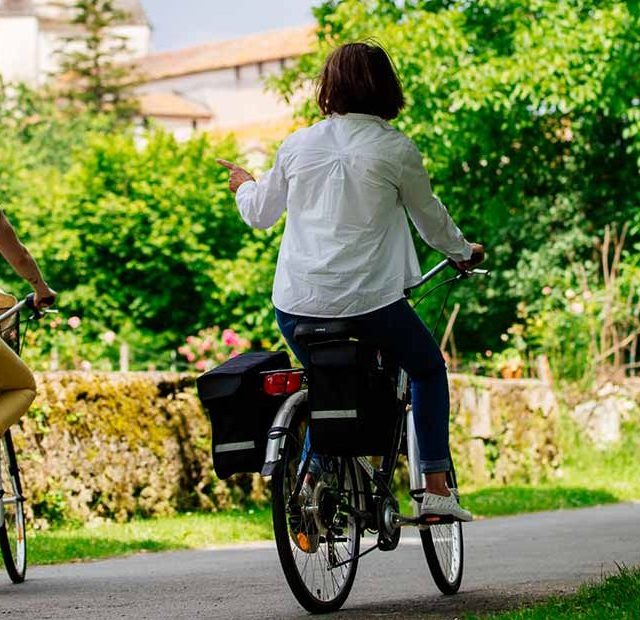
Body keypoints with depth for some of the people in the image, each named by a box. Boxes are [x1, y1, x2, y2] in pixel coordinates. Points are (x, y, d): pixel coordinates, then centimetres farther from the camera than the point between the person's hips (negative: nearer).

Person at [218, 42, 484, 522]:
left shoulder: (298, 145, 7)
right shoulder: (395, 149, -2)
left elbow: (259, 215, 19)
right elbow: (431, 219, 11)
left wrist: (245, 185, 42)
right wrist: (464, 252, 31)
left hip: (297, 303, 3)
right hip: (371, 300, -3)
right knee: (429, 370, 20)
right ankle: (436, 487, 11)